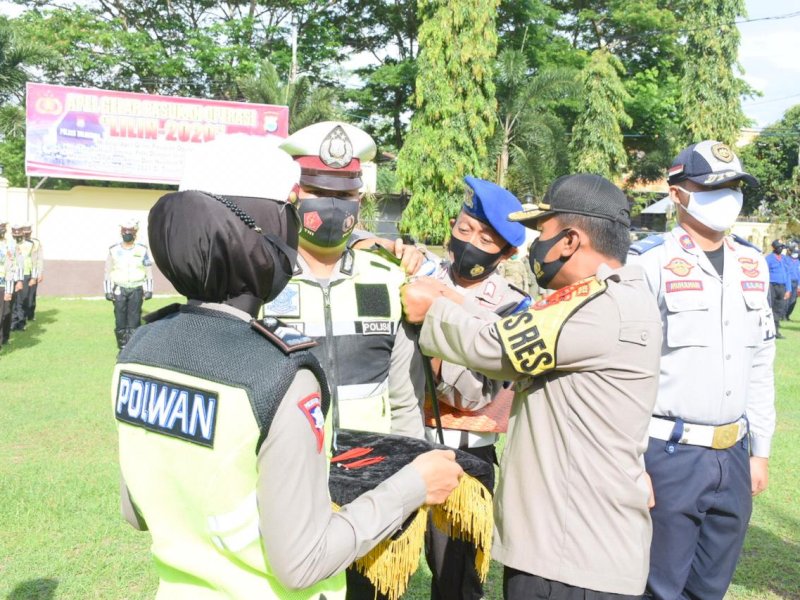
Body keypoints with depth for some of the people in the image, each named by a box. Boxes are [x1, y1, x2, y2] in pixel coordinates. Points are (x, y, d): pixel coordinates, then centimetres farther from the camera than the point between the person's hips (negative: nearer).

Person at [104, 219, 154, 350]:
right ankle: (122, 348, 11)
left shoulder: (142, 250, 3)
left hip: (136, 290, -1)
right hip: (119, 290, 1)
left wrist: (148, 290, -1)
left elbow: (149, 271, 4)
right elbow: (108, 272, 7)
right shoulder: (114, 250, 4)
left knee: (134, 320, -3)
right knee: (120, 320, 0)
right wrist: (108, 291, 1)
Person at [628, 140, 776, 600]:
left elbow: (760, 366, 15)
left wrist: (760, 451, 15)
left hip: (734, 457, 6)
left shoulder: (752, 264, 10)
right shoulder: (649, 263, -12)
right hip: (668, 455, -6)